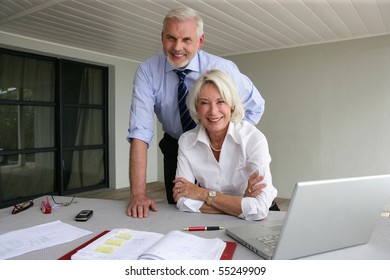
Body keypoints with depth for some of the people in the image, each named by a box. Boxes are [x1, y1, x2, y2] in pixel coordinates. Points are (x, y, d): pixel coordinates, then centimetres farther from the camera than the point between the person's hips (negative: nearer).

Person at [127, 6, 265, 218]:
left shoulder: (222, 68, -20)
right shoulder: (147, 71, -20)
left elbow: (255, 106, -4)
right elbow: (140, 131, -27)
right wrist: (138, 193, -33)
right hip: (175, 150, 1)